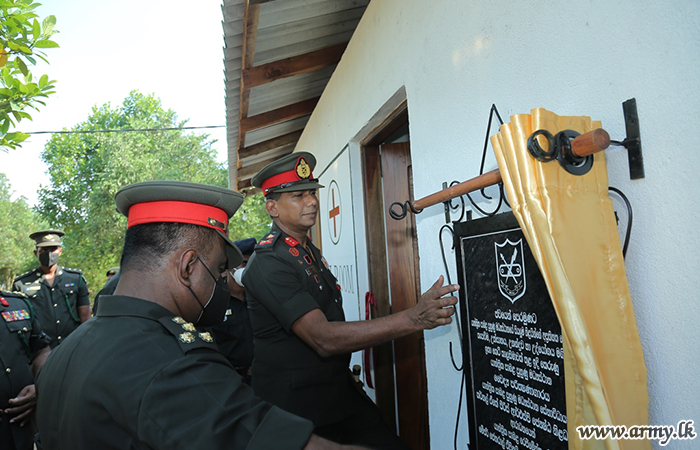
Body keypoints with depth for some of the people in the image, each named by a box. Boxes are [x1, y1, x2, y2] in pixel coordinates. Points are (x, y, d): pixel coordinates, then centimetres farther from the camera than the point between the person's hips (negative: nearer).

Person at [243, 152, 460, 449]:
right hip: (296, 404, -7)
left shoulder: (309, 250, 8)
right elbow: (323, 338, -27)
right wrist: (413, 318, -31)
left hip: (339, 389, 7)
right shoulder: (267, 263, -20)